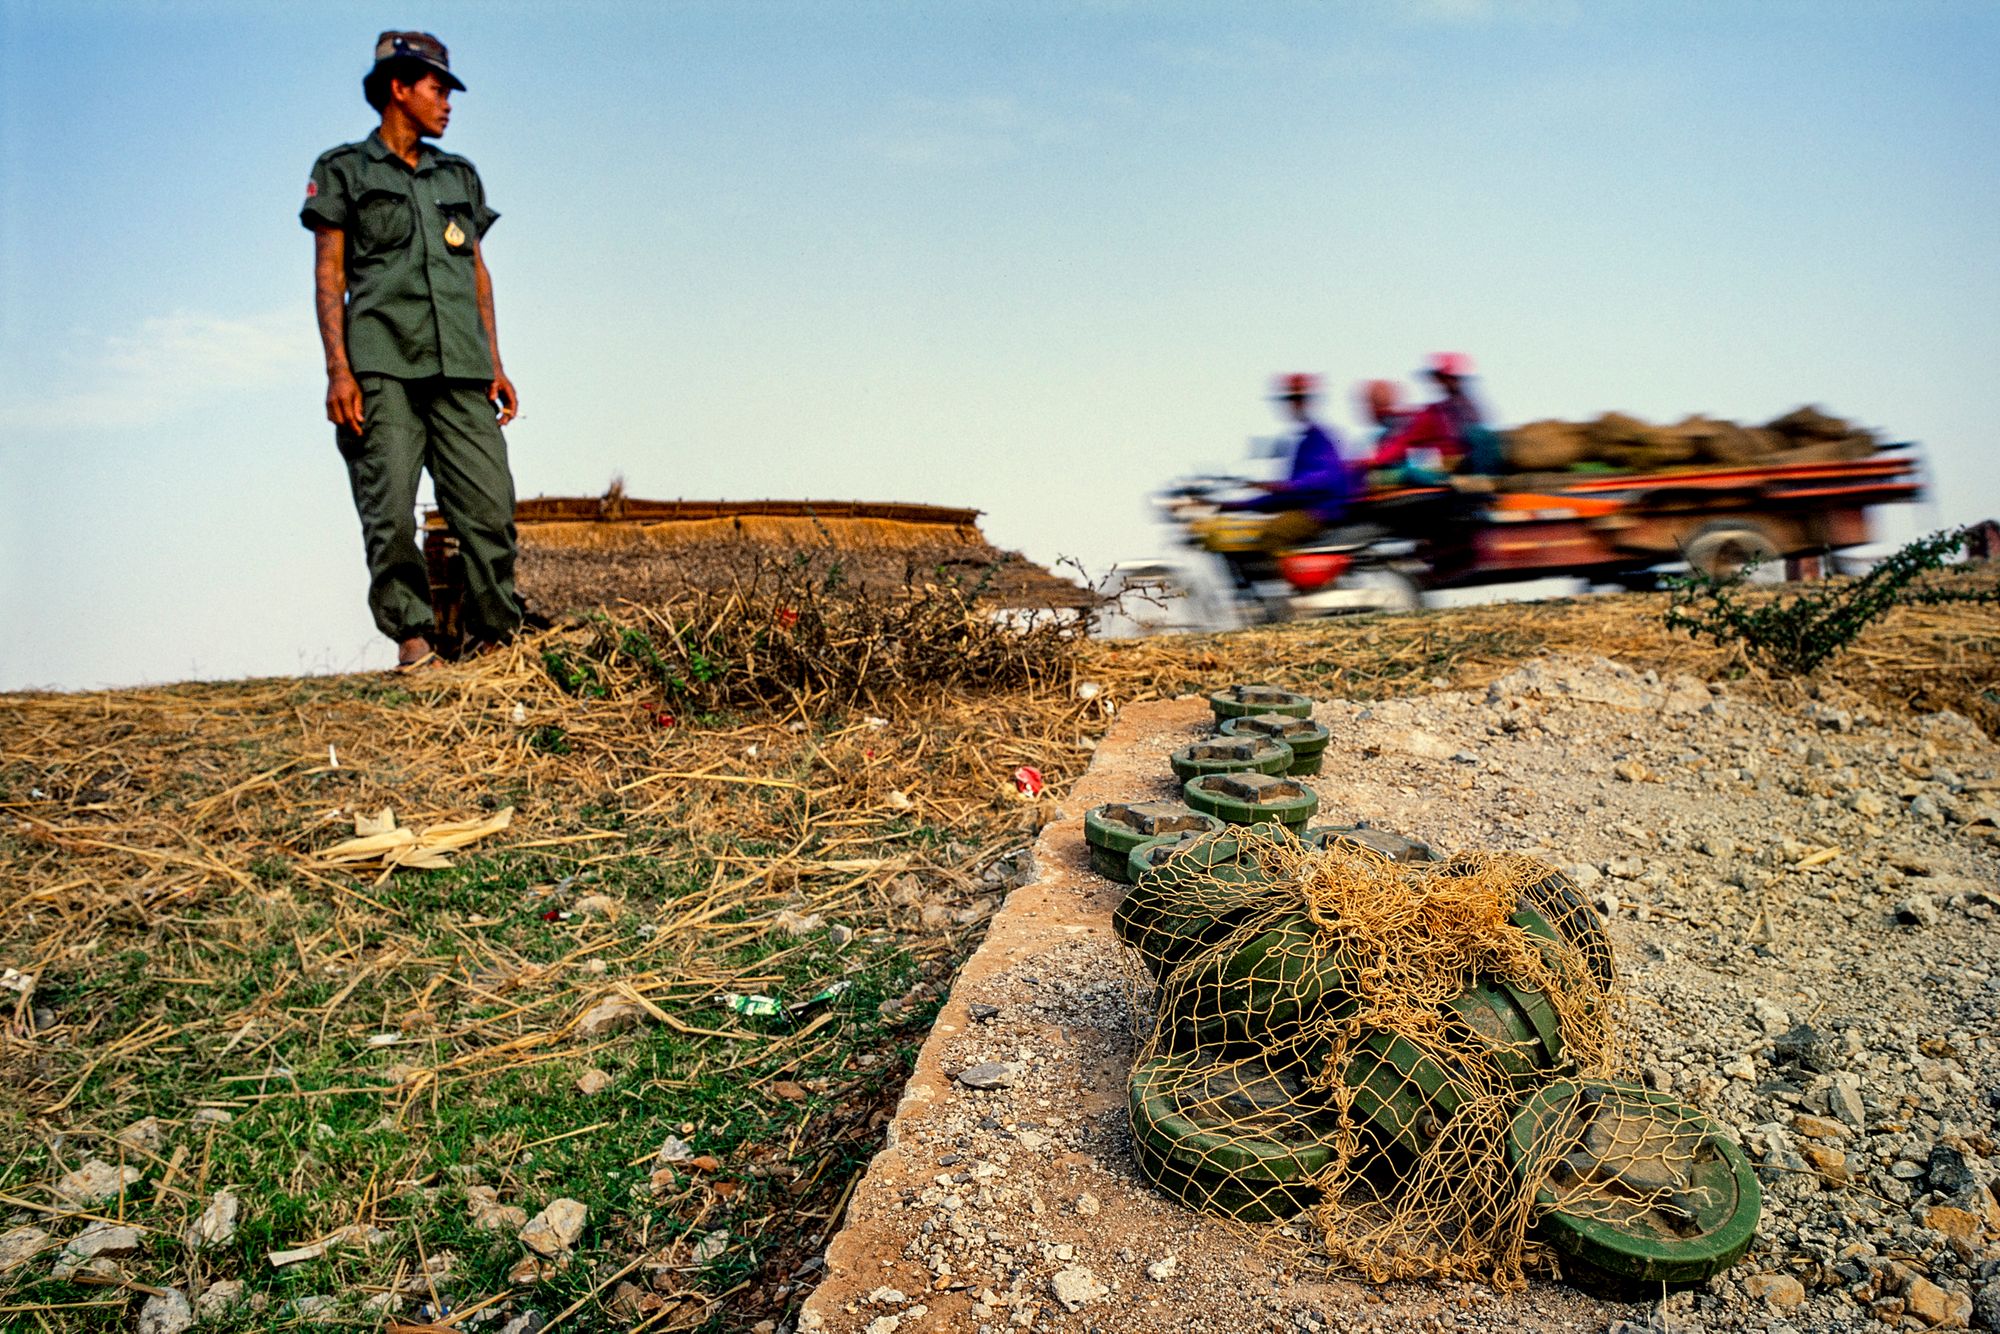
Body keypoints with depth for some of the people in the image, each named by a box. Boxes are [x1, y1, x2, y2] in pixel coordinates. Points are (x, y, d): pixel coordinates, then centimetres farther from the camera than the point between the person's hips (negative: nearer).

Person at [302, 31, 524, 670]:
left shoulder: (460, 176, 25)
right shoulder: (343, 169, 13)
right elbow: (328, 274, 5)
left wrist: (495, 365, 11)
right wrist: (338, 369, -7)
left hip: (460, 367, 3)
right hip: (381, 367, -3)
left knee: (489, 505, -7)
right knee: (391, 510, -10)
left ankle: (498, 636, -2)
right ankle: (412, 637, -4)